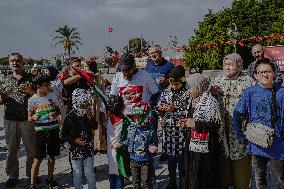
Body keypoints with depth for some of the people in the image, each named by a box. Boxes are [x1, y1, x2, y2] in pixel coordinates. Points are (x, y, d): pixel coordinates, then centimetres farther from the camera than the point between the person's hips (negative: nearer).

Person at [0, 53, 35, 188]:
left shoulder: (31, 78, 2)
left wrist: (30, 91, -17)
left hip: (28, 119, -2)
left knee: (32, 149, 6)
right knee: (11, 150, 10)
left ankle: (32, 175, 22)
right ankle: (12, 176, 23)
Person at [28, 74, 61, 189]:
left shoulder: (52, 96, 0)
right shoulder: (32, 100, -4)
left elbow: (58, 111, 11)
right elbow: (29, 118, 2)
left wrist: (55, 114, -12)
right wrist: (33, 117, -21)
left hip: (53, 130, 2)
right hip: (40, 131, -2)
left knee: (51, 156, 12)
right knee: (38, 159, -1)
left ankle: (50, 179, 30)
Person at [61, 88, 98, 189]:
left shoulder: (88, 114, 0)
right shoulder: (70, 117, -11)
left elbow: (95, 127, -8)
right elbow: (64, 135, -6)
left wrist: (90, 117, -20)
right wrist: (74, 140, -17)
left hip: (88, 148, 2)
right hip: (75, 150, -2)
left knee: (90, 172, 8)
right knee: (77, 173, 11)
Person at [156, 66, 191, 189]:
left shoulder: (188, 94, -8)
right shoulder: (165, 92, 7)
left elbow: (189, 113, -13)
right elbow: (160, 112, 12)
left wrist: (175, 109, -21)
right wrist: (160, 109, -10)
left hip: (182, 132, -4)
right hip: (168, 131, 4)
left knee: (181, 158, 5)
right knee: (170, 158, 14)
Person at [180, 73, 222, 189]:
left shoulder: (210, 101, -14)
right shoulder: (195, 101, 13)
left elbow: (215, 125, -21)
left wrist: (195, 124, -19)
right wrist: (187, 123, 9)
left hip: (205, 149, -8)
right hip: (193, 146, 9)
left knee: (204, 180, 1)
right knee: (192, 177, 15)